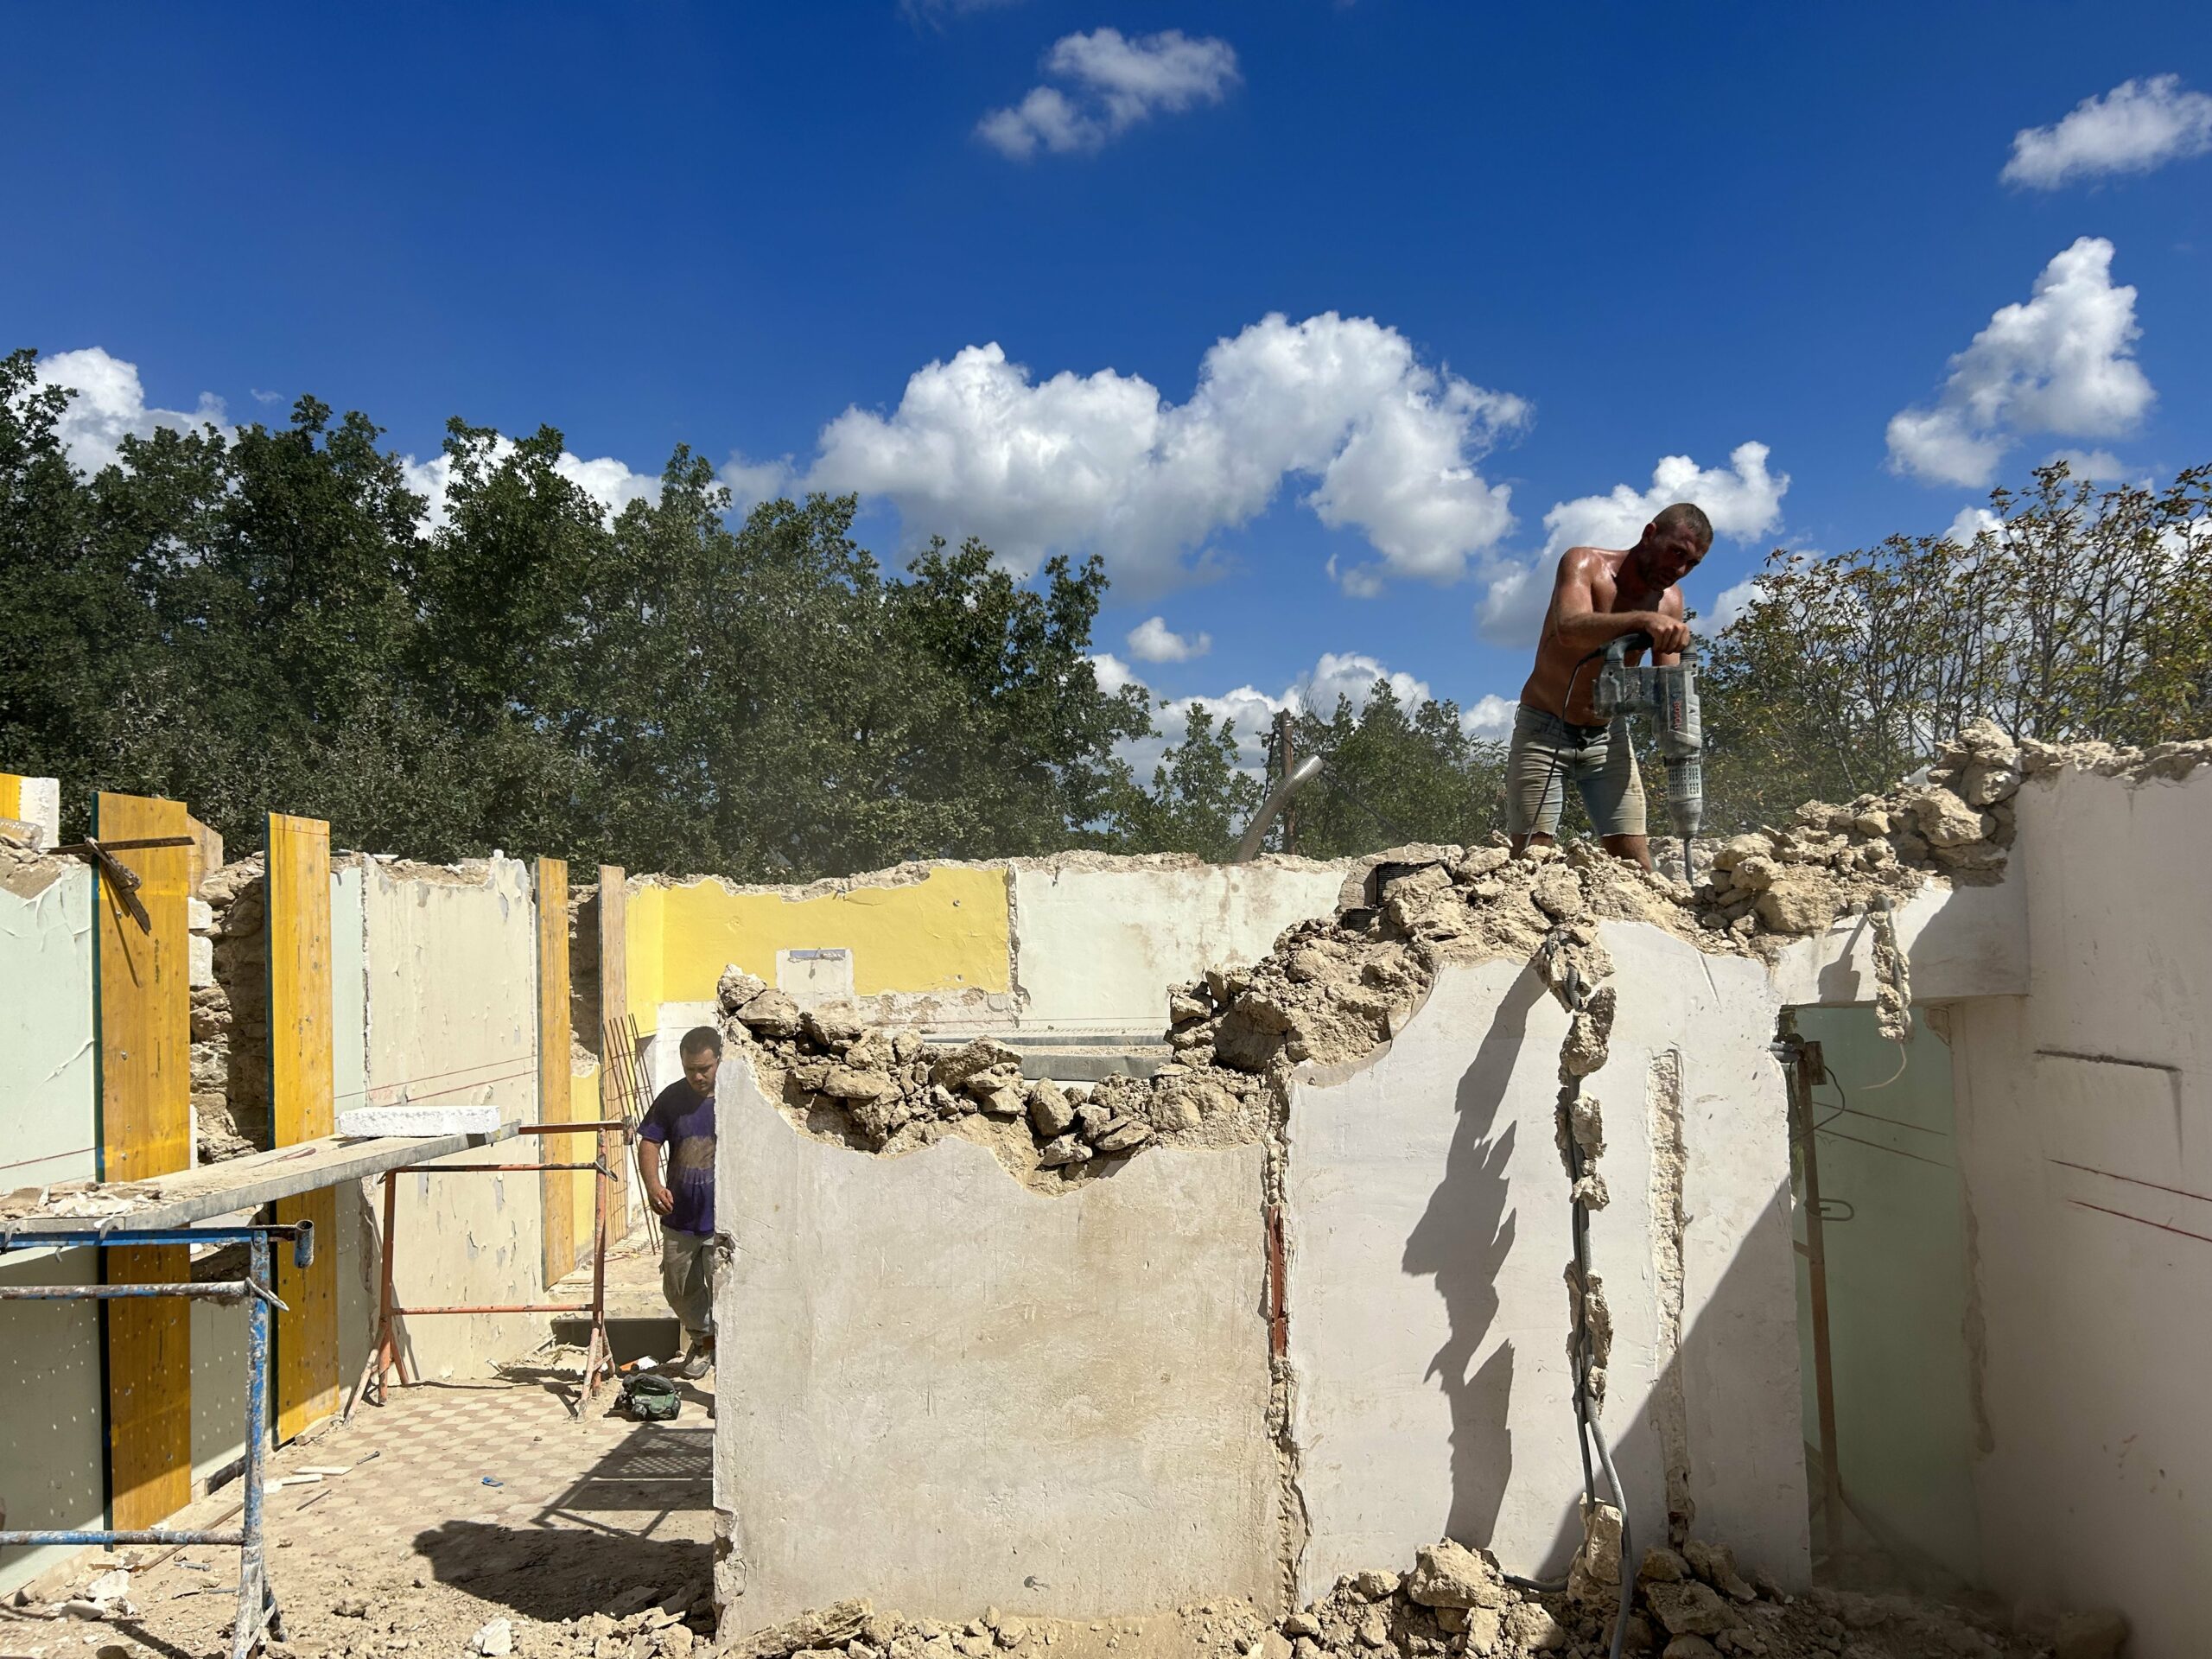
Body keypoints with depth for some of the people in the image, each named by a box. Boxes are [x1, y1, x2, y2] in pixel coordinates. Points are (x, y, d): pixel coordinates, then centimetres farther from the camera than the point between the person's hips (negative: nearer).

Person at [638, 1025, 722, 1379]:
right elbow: (649, 1142, 3)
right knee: (679, 1291, 17)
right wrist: (653, 1184, -15)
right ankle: (702, 1340, 42)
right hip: (679, 1218, 4)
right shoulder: (672, 1098, 1)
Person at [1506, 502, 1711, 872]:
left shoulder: (1669, 601, 1)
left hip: (1608, 737, 4)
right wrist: (1642, 620, -49)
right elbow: (1569, 629, -34)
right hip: (1544, 732, -4)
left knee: (1635, 863, -5)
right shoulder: (1583, 564, -12)